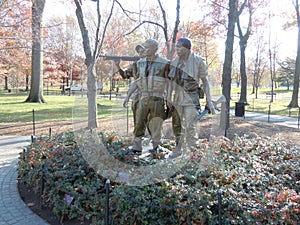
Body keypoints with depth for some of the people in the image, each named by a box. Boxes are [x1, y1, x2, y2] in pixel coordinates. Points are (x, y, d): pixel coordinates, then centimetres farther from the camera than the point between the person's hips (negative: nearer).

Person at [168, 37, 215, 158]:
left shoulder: (198, 61, -10)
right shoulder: (175, 62, 4)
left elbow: (205, 82, -5)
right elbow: (172, 80, 11)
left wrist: (209, 101, -9)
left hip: (191, 99, -6)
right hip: (177, 97, 6)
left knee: (190, 127, -11)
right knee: (177, 125, 15)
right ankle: (178, 149, 33)